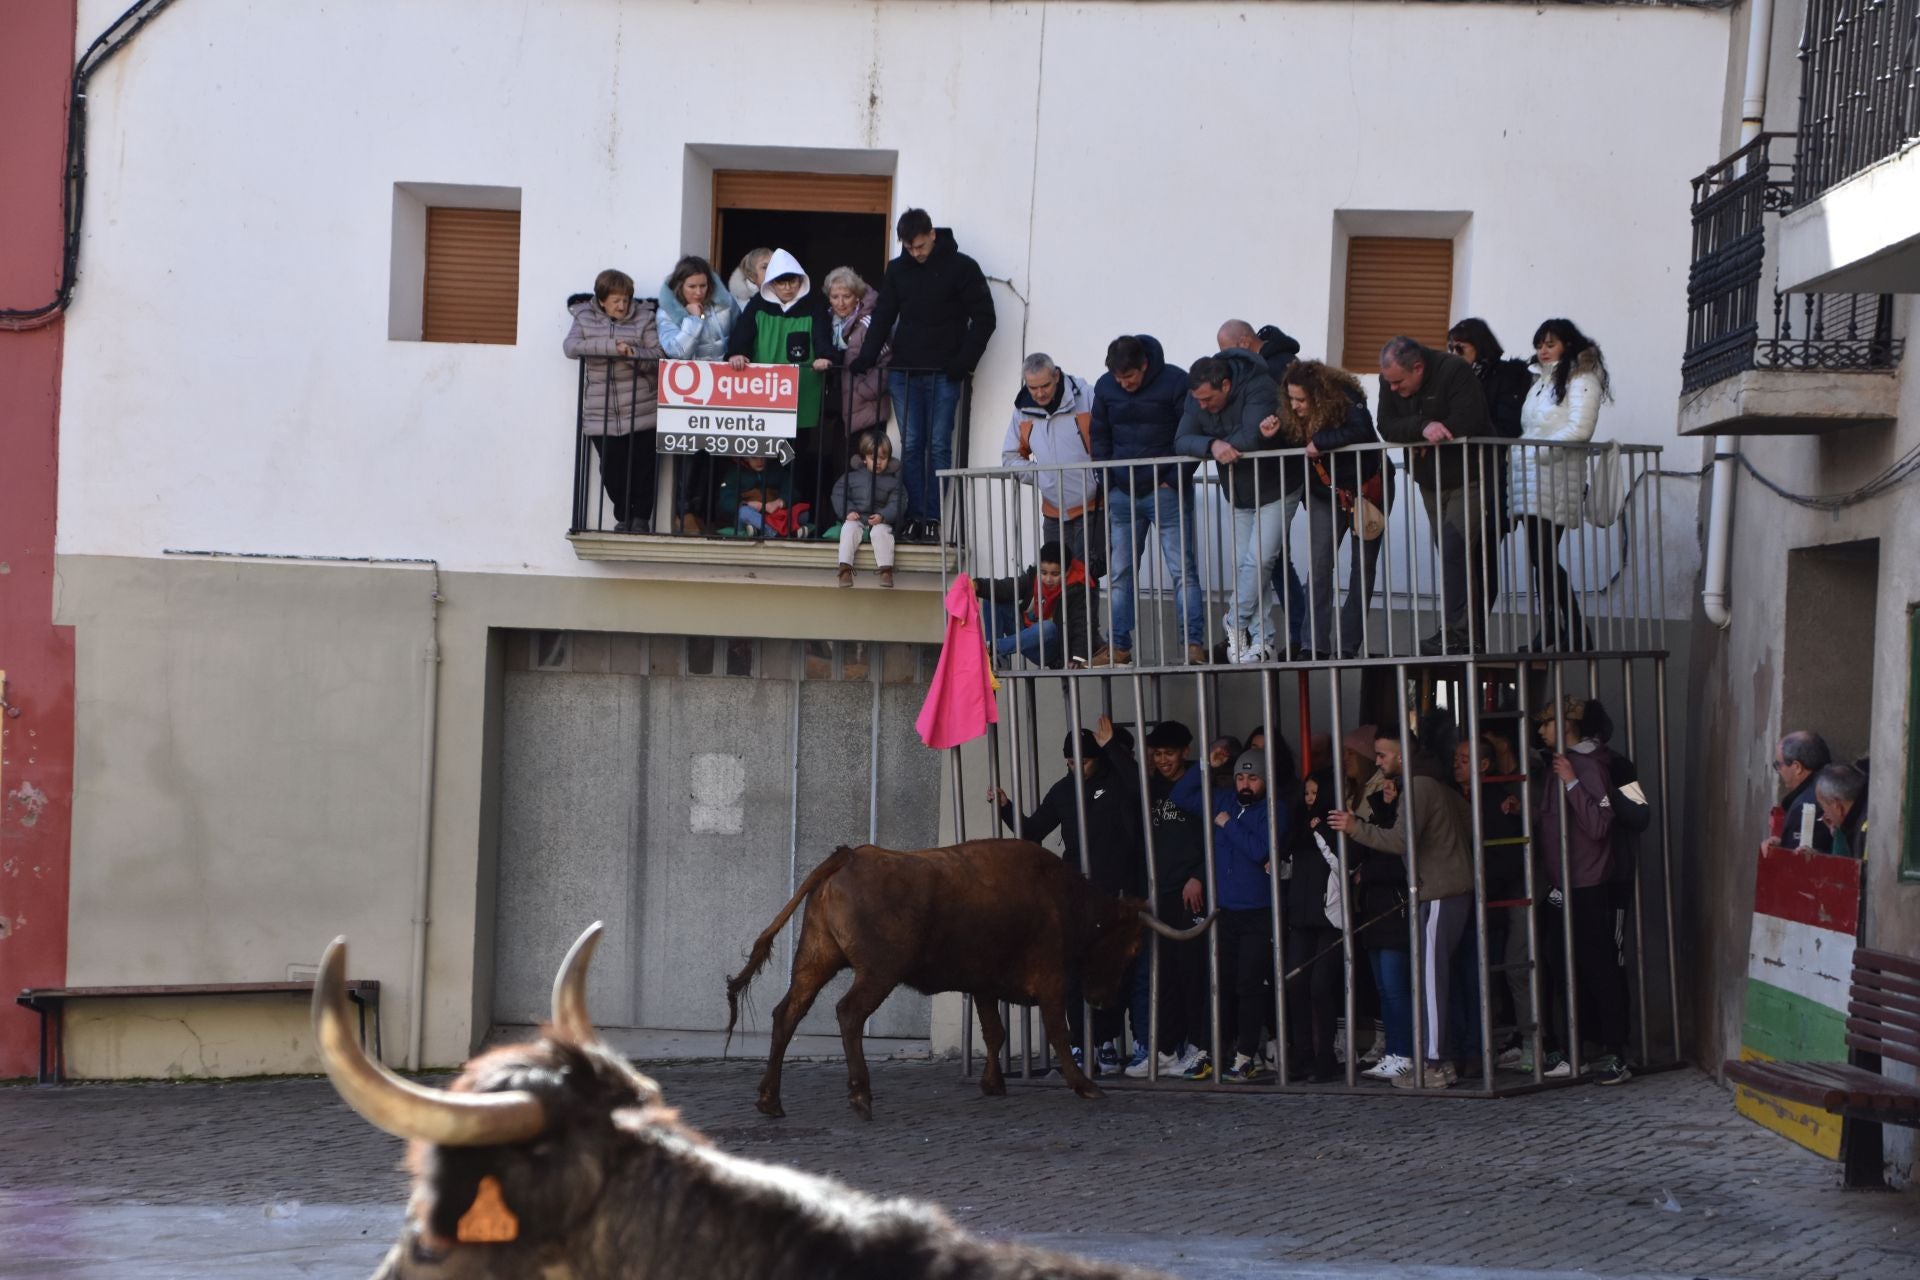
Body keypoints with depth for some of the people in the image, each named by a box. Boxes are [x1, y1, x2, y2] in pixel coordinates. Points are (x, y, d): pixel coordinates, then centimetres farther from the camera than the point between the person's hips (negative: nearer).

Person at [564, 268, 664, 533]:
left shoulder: (644, 318, 2)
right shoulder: (585, 318, 6)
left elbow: (658, 357, -2)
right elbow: (571, 347, -11)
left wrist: (633, 354, -22)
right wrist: (611, 347, -20)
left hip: (641, 411, -1)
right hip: (601, 416, 1)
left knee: (642, 466, 1)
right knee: (612, 469, 2)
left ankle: (641, 517, 16)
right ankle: (623, 517, 19)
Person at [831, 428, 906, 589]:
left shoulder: (893, 482, 7)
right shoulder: (852, 477, 10)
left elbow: (897, 503, -2)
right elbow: (839, 493, 5)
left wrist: (882, 516, -20)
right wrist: (847, 511, -12)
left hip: (879, 521, -1)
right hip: (856, 519, 1)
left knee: (881, 531, -33)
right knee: (849, 528, -30)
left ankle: (886, 569, -36)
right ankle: (845, 569, -37)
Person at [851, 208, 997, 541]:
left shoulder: (961, 268, -3)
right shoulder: (898, 269, 9)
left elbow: (983, 318, -3)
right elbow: (884, 315, 12)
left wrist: (963, 362, -11)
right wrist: (867, 357, -2)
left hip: (943, 376, -4)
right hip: (904, 373, 4)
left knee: (939, 446, -4)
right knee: (911, 446, 2)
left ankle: (933, 519, -4)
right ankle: (915, 516, 3)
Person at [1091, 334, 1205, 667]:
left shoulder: (1174, 383, -9)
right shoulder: (1105, 387, 3)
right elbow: (1099, 438, 13)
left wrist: (1174, 481, -11)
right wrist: (1108, 483, 3)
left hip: (1166, 492, -4)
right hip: (1123, 495, 4)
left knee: (1181, 570, -6)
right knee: (1120, 573, 6)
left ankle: (1195, 643, -6)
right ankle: (1119, 645, 11)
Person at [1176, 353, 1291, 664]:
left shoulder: (1259, 388, -26)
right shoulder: (1198, 397, -6)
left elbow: (1252, 439, -38)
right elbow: (1182, 441, -14)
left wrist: (1222, 445, -20)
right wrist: (1212, 445, -32)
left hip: (1275, 489, -6)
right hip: (1239, 495, 6)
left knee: (1258, 560, -15)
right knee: (1244, 566, 3)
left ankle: (1236, 624, 1)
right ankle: (1262, 640, 6)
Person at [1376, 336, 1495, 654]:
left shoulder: (1455, 372, -22)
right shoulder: (1390, 380, -4)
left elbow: (1467, 422, -31)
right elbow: (1386, 427, -13)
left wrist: (1423, 431, -19)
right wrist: (1422, 427, -31)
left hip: (1468, 478, -7)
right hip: (1431, 482, 7)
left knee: (1453, 549, -19)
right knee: (1450, 555, 7)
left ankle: (1455, 631, -20)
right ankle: (1475, 634, 12)